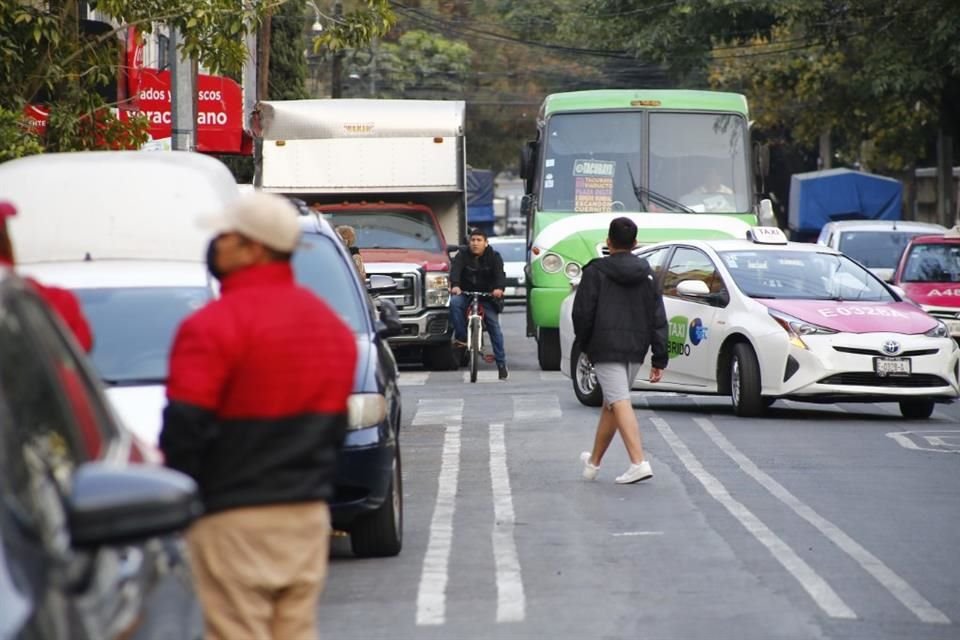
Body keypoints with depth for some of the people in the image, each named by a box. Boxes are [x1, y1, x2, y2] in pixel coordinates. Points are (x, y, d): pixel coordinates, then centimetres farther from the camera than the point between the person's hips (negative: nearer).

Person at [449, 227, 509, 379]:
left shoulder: (494, 257, -2)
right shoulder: (462, 255, -1)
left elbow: (500, 273, -19)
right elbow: (455, 270, -19)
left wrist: (499, 288, -41)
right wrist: (455, 285, -41)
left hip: (487, 296, 0)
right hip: (466, 294, 0)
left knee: (494, 327, -8)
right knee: (455, 302, -33)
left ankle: (501, 362, -3)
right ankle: (461, 337, -26)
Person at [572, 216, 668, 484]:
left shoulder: (596, 271, -5)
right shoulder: (647, 274, 10)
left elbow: (582, 313, -6)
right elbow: (658, 318, 7)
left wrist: (584, 344, 10)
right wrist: (659, 358, 8)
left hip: (606, 348, -6)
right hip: (636, 349, 6)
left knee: (619, 402, -12)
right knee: (611, 402, 18)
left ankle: (639, 462, -26)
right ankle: (594, 461, 33)